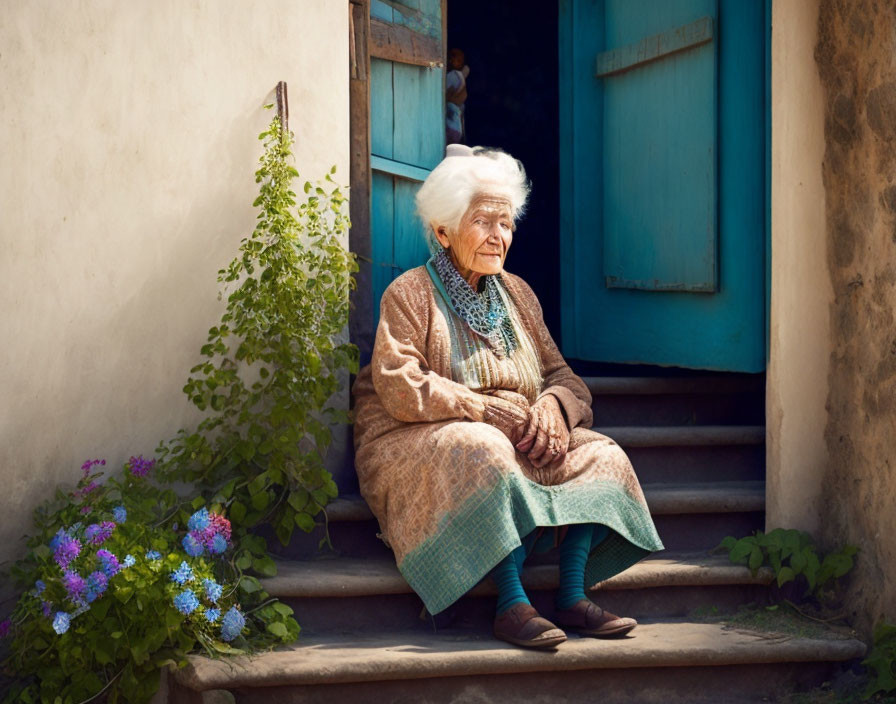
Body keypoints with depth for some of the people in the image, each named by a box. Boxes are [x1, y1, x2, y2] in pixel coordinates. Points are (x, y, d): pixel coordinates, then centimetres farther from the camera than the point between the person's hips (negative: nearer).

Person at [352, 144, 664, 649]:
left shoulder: (516, 294, 18)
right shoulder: (410, 295, -1)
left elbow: (566, 379, 13)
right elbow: (400, 390, -15)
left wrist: (552, 404, -13)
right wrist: (491, 409, -18)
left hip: (516, 438, 6)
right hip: (422, 445, -6)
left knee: (600, 454, -18)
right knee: (486, 450, -38)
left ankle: (573, 596, -23)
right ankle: (512, 604, -36)